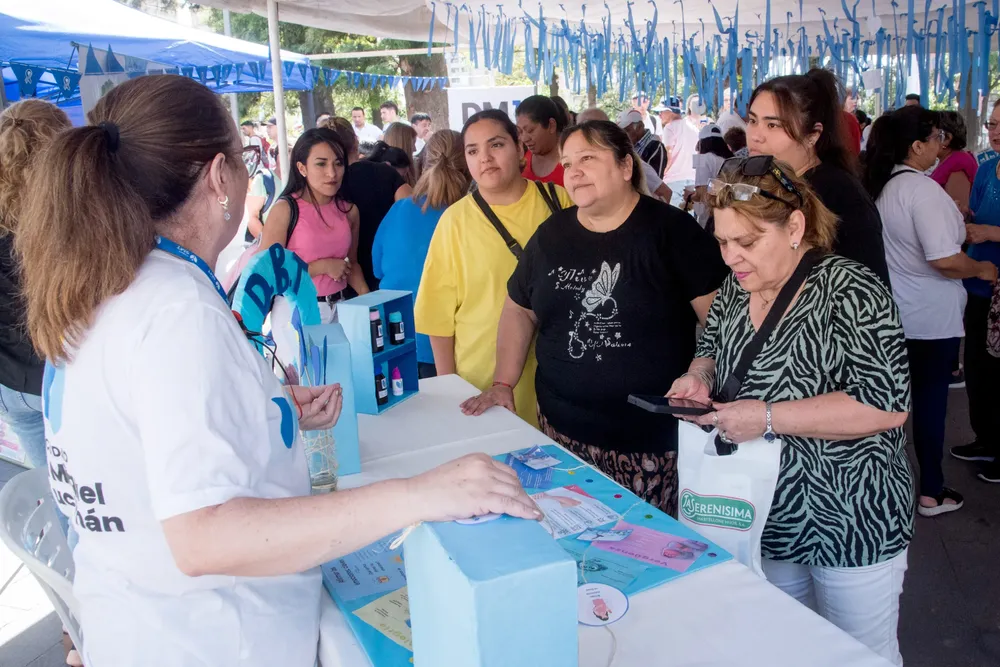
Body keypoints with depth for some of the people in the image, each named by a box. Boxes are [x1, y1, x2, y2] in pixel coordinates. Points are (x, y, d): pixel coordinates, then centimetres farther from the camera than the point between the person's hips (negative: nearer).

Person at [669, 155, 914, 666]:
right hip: (769, 518, 7)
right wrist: (699, 376, -6)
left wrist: (768, 417, -28)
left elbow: (887, 404, -26)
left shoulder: (850, 293, -20)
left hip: (851, 524, -6)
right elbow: (712, 348, 18)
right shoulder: (736, 289, 2)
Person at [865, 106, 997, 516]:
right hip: (930, 317, -7)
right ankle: (931, 493, 18)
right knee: (931, 398, 5)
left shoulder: (880, 186, 4)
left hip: (893, 312, 8)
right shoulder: (922, 190, -21)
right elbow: (944, 260, -26)